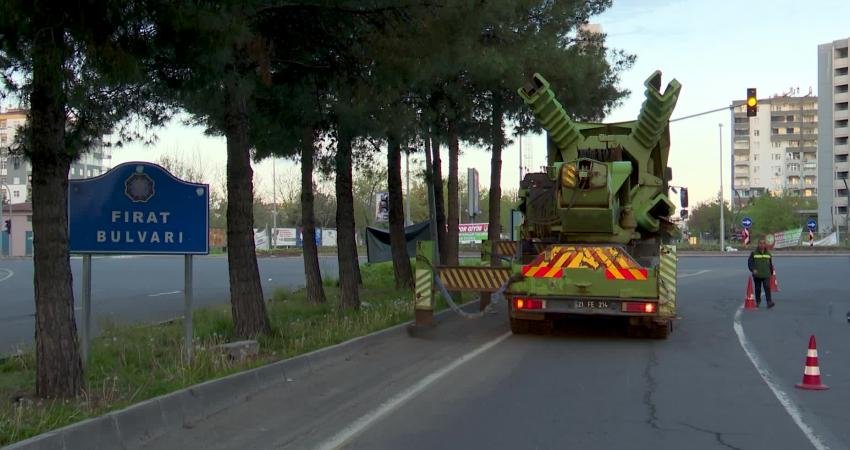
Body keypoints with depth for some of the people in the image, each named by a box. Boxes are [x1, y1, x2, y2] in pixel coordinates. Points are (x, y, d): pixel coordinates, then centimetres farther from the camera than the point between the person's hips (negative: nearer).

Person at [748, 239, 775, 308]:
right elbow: (749, 262, 0)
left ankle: (769, 302, -17)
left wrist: (771, 273, 20)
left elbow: (770, 264, 19)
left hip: (766, 275, 0)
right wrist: (753, 269, -15)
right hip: (757, 275, 0)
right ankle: (758, 302, 23)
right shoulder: (754, 253, 1)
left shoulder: (768, 253, 10)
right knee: (758, 289, 8)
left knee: (767, 288, -13)